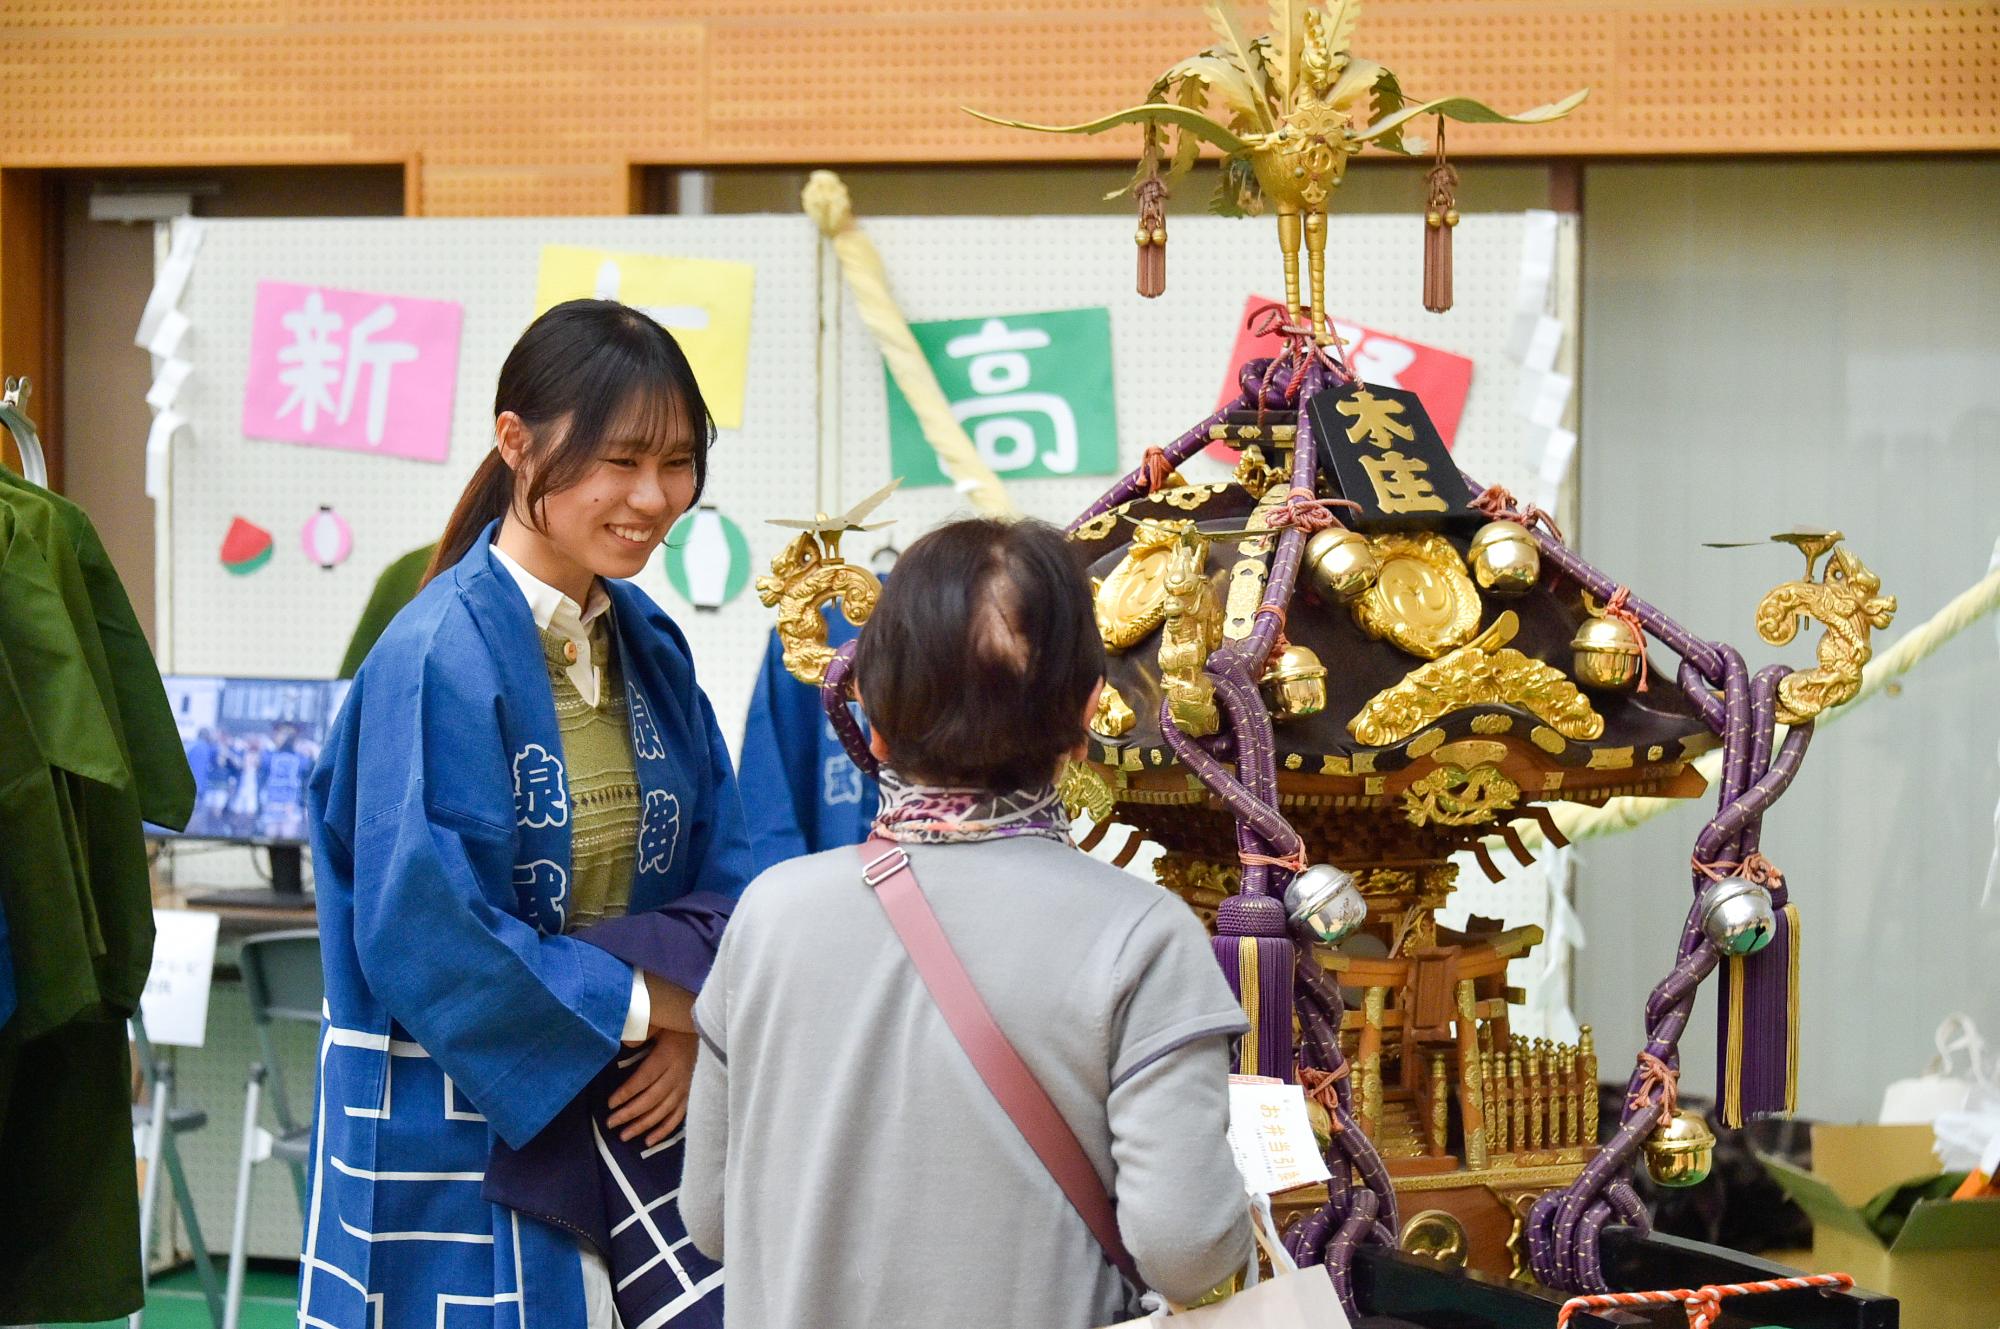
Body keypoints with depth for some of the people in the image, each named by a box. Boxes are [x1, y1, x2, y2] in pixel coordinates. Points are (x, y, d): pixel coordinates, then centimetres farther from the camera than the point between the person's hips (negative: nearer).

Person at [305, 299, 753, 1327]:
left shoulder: (649, 647, 6)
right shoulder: (438, 661, -17)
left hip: (623, 1116, 7)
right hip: (452, 1147, -7)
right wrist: (651, 1005, -12)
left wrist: (694, 1030, -8)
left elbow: (722, 868, 10)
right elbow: (425, 935, -20)